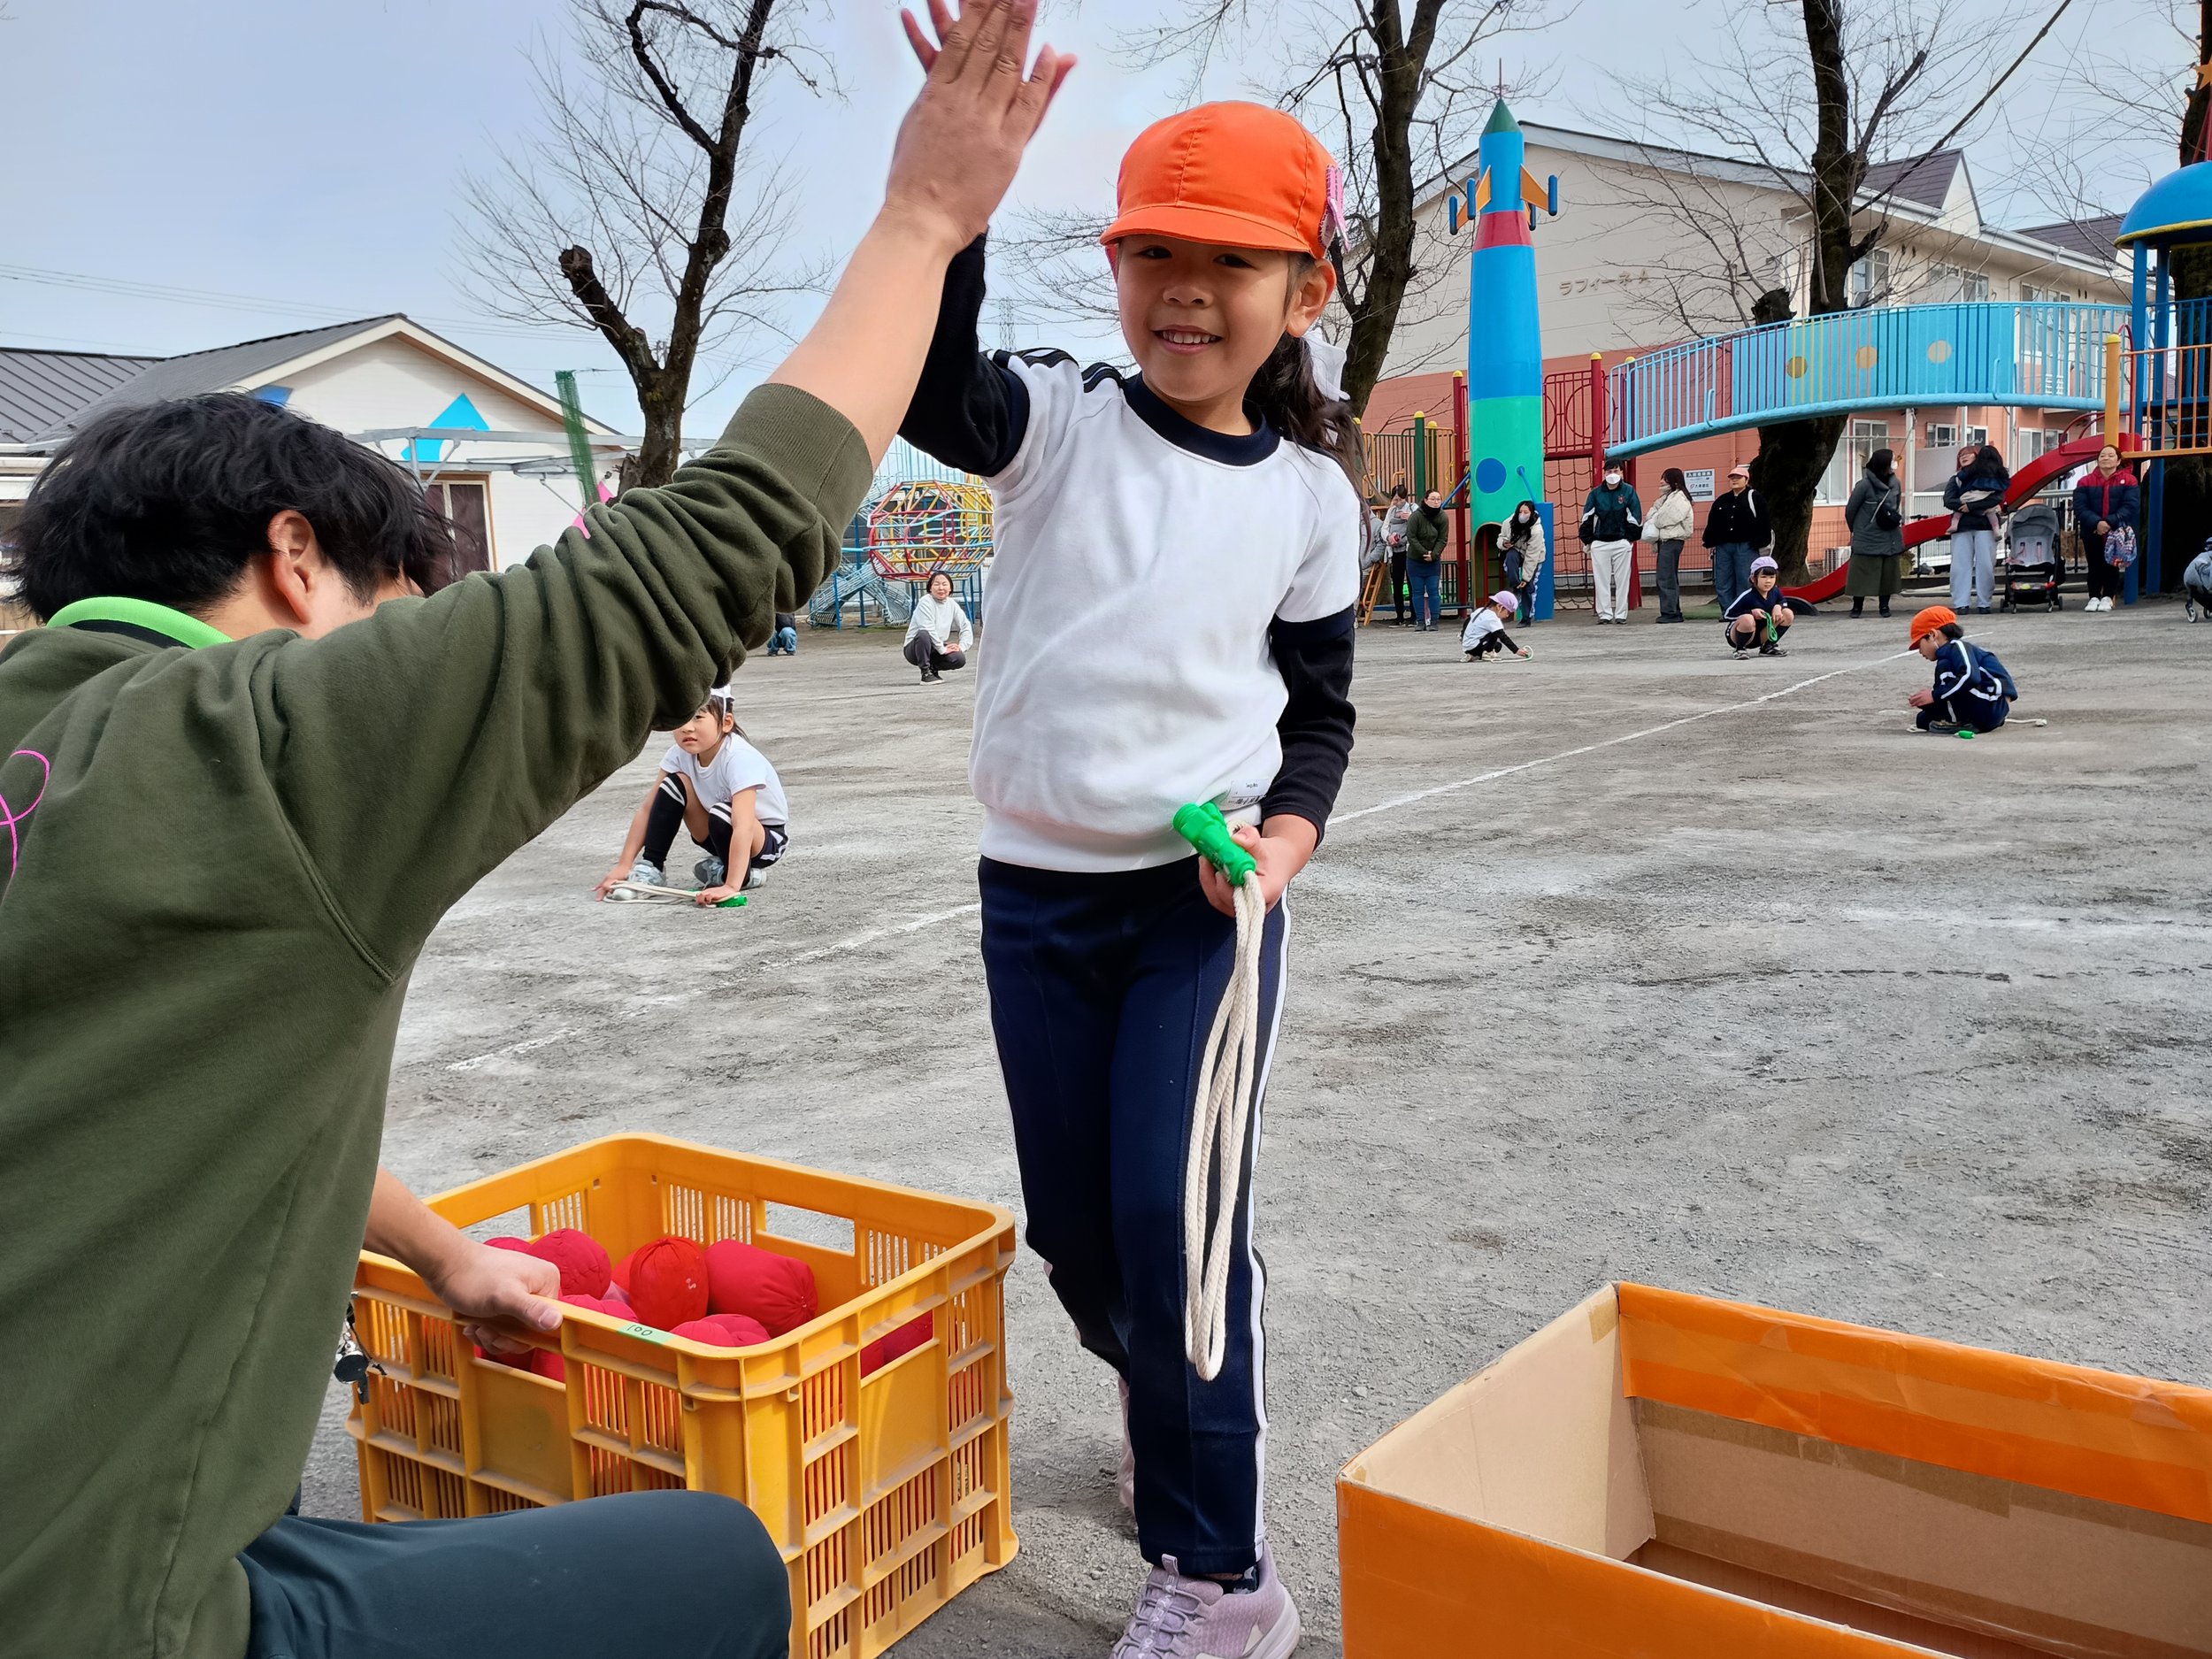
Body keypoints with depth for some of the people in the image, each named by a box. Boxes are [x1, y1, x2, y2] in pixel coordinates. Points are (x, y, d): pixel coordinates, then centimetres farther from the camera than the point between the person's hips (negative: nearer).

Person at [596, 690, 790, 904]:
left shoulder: (739, 758, -33)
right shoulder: (681, 752, -14)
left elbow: (744, 826, -41)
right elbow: (648, 808, -11)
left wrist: (731, 886, -50)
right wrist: (623, 866, -17)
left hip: (768, 838, -6)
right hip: (727, 835, 6)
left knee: (722, 814, -35)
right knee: (675, 784, -14)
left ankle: (744, 874, -8)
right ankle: (651, 868, -7)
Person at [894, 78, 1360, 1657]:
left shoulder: (1309, 492, 0)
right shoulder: (1058, 420, -1)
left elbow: (1321, 708, 7)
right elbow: (928, 387, -23)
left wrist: (1290, 829, -12)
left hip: (1208, 890, -2)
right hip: (1036, 889, 2)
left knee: (1175, 1215, -10)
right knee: (1073, 1228, 12)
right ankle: (1173, 1410, 44)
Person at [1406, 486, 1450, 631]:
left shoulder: (1443, 517, -5)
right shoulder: (1416, 516, -13)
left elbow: (1443, 539, -6)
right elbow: (1411, 537, -14)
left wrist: (1433, 555, -18)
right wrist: (1424, 553, -18)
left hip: (1434, 561, 2)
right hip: (1415, 560, -2)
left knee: (1434, 591, 0)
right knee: (1418, 592, 2)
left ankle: (1433, 621, 4)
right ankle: (1420, 621, 7)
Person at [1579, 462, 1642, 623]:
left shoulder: (1629, 491, 1)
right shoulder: (1596, 493, 4)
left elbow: (1635, 516, 1)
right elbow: (1586, 518, 5)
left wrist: (1631, 538, -2)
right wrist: (1588, 540, 1)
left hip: (1622, 543, -1)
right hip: (1599, 543, 1)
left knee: (1622, 580, 2)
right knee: (1601, 580, 1)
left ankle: (1621, 614, 7)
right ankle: (1604, 614, 6)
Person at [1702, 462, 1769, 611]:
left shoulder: (1754, 498, 2)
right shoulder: (1722, 501, 15)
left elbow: (1763, 521, -3)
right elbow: (1712, 522, 15)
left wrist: (1758, 541, -10)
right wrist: (1711, 541, 5)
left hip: (1746, 547, -5)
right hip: (1723, 547, 5)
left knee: (1745, 582, -3)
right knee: (1722, 583, 2)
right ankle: (1727, 613, 8)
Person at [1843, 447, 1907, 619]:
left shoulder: (1896, 483, 2)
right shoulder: (1864, 485, -14)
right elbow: (1850, 510, -2)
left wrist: (1897, 520, 7)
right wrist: (1856, 530, 10)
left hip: (1891, 539, 5)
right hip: (1867, 539, -5)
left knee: (1888, 572, 7)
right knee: (1863, 572, -2)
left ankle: (1884, 605, 18)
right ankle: (1857, 606, 8)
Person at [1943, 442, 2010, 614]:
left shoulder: (1993, 477, 9)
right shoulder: (1956, 479, 14)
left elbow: (1998, 498, -7)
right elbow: (1948, 500, -1)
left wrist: (1971, 505, -14)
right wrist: (1963, 506, -16)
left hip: (1985, 525, -1)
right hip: (1961, 527, 1)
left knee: (1985, 565, -4)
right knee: (1960, 565, -5)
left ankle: (1984, 603, 0)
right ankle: (1960, 603, -6)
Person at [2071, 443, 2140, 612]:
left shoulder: (2128, 481, -2)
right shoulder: (2086, 482, 1)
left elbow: (2131, 507, -11)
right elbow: (2080, 507, -8)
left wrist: (2110, 522, -23)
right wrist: (2096, 523, -23)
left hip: (2117, 533, -1)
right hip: (2092, 533, 1)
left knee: (2112, 565, 4)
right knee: (2095, 566, 3)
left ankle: (2107, 597, 11)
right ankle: (2094, 598, 9)